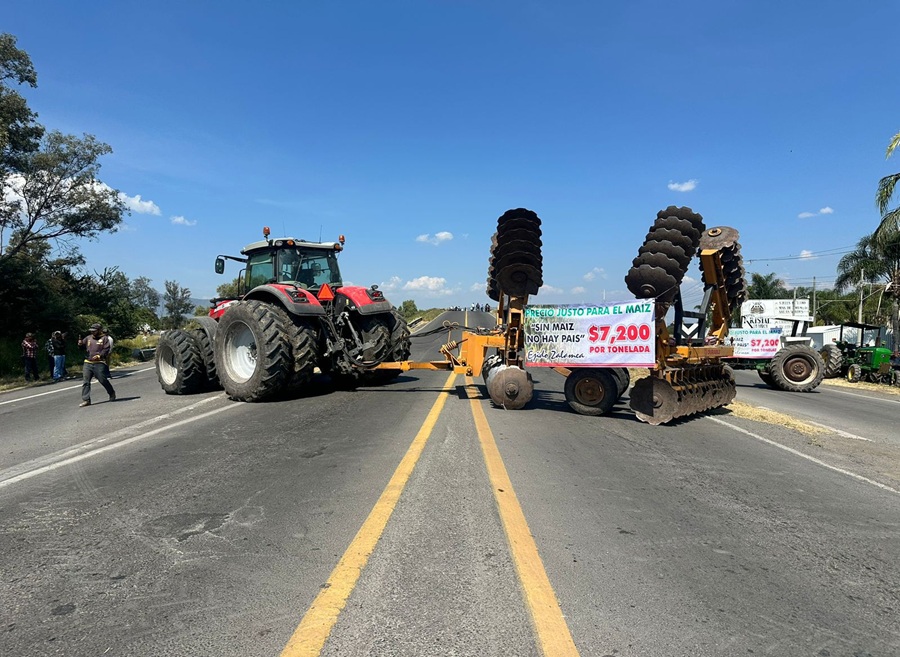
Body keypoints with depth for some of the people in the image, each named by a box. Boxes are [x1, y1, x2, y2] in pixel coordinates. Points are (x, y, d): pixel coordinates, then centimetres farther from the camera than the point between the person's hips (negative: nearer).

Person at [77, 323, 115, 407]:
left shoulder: (104, 338, 0)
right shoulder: (88, 338, 15)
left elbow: (106, 350, -7)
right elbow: (83, 344, 16)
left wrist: (99, 355, -20)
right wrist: (80, 344, -7)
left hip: (99, 363, -5)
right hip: (88, 363, 5)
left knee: (103, 380, 2)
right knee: (85, 381, -2)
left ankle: (112, 393, 26)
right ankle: (86, 400, 1)